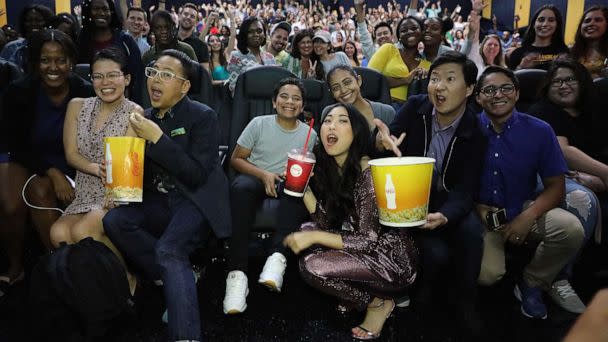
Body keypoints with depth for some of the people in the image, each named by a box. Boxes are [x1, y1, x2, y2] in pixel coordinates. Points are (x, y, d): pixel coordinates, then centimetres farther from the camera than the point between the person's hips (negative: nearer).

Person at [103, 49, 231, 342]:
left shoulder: (203, 116, -6)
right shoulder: (146, 117, 12)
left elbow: (197, 175, -16)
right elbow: (139, 169, 18)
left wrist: (157, 138, -20)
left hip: (195, 201, -6)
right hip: (157, 202, 6)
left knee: (167, 250, -32)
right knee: (113, 221, -22)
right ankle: (177, 277, -9)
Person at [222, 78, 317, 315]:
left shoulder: (309, 134, 5)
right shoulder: (259, 124, 2)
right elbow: (236, 159, 3)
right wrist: (264, 174, -12)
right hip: (256, 178, -1)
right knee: (241, 187, -37)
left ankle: (278, 255, -44)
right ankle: (237, 272, -43)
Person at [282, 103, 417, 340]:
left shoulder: (369, 175, -24)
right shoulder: (327, 167, 0)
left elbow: (367, 241, -23)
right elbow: (327, 223, -2)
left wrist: (314, 238, -21)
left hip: (393, 260, -8)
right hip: (359, 249, 8)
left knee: (312, 267, -20)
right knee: (306, 230, 1)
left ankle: (378, 303, 3)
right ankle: (354, 292, 11)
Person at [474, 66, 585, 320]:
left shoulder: (539, 131, -5)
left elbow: (555, 186, -2)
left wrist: (527, 217, -17)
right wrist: (477, 208, -13)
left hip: (525, 210, 2)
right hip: (480, 214, -2)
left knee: (571, 229, -26)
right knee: (487, 274, -27)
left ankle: (531, 285, 2)